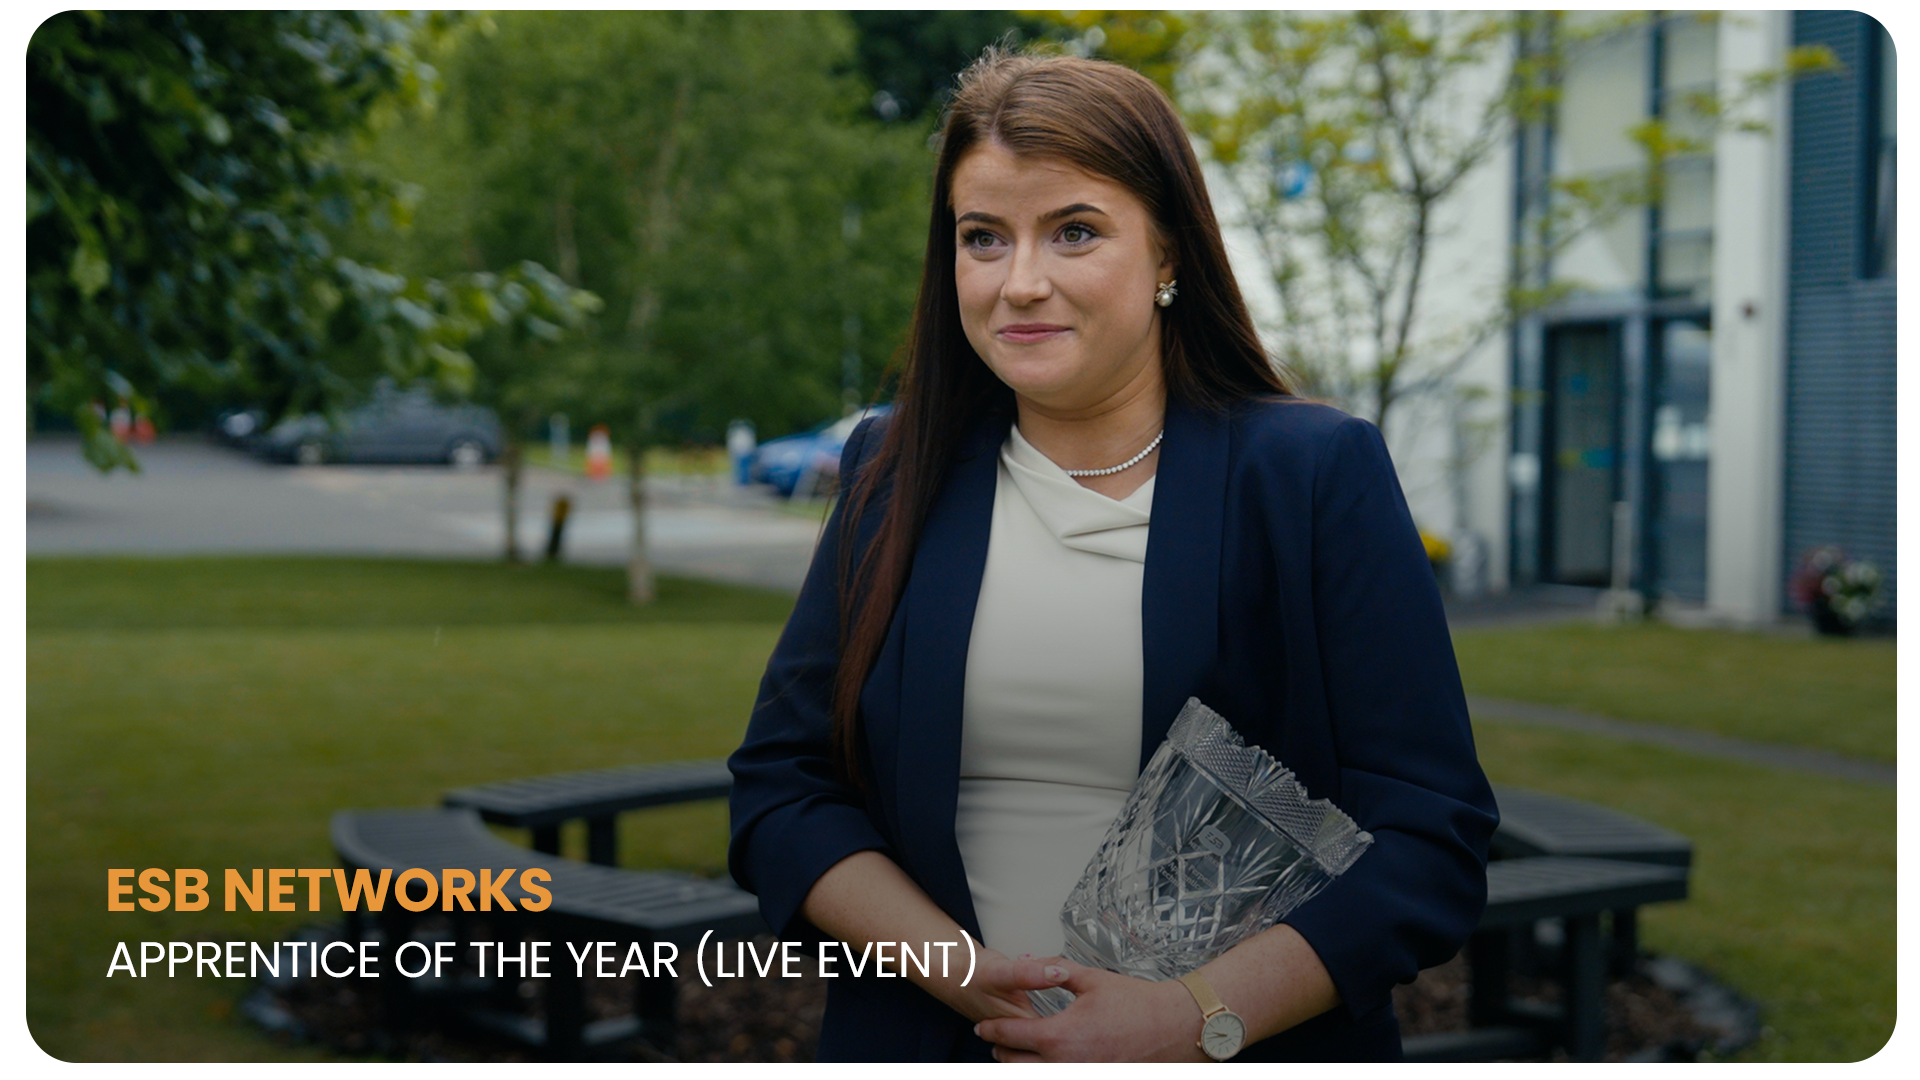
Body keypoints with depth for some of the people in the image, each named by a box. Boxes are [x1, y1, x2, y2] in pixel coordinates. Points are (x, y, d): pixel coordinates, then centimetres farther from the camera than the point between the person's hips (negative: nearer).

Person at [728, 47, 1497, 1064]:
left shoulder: (1319, 475, -7)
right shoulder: (892, 478, 2)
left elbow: (1428, 838, -11)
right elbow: (778, 789, 0)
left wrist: (1200, 1016, -22)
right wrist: (969, 977, -15)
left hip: (1254, 1046, -2)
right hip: (937, 1039, 2)